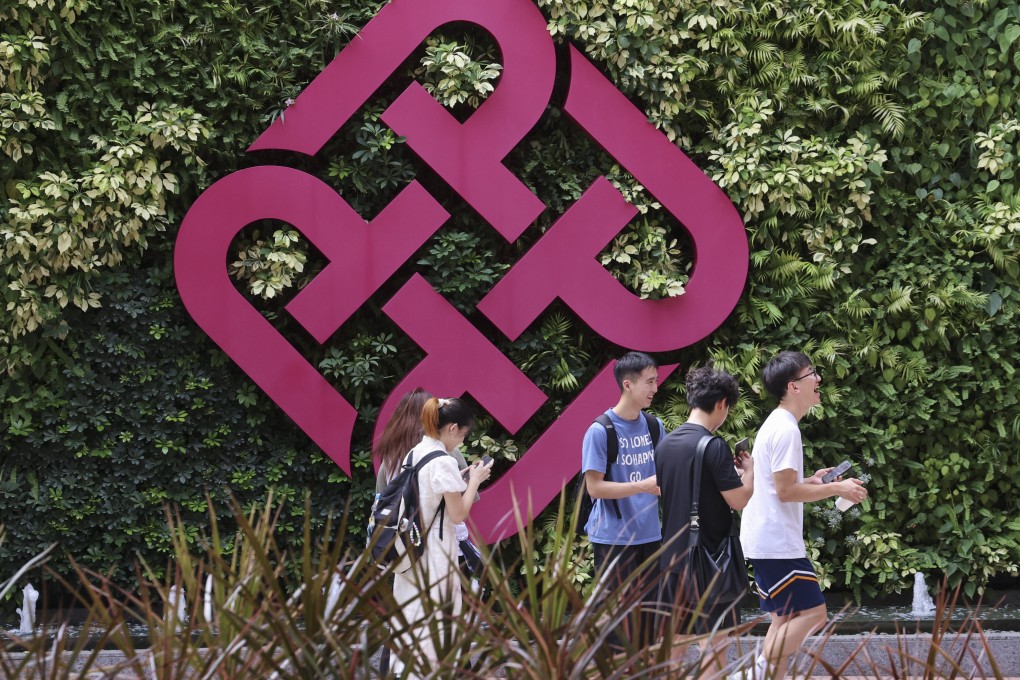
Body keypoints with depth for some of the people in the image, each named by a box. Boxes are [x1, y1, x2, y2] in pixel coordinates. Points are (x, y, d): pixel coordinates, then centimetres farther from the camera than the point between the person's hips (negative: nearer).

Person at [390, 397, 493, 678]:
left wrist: (459, 479, 14)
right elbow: (458, 514, -14)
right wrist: (474, 480, -3)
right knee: (433, 618, -3)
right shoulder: (443, 462, -17)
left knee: (411, 613, 12)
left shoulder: (415, 453, 9)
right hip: (434, 549, -8)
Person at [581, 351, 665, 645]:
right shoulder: (600, 431, -12)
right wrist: (643, 486, -22)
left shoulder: (655, 427, 6)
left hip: (650, 535, 6)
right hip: (613, 539, -6)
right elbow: (595, 487, -14)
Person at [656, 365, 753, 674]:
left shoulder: (665, 444, 6)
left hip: (673, 556, 7)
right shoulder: (713, 447, -16)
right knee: (714, 642, -1)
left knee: (675, 641, 13)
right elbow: (739, 500, -15)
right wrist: (749, 471, 4)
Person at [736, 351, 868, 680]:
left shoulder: (776, 425, 15)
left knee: (786, 619, 11)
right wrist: (836, 489, -12)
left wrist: (812, 481, 14)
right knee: (812, 613, -8)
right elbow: (785, 491, -20)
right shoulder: (786, 429, -16)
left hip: (768, 541, 10)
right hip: (777, 543, -10)